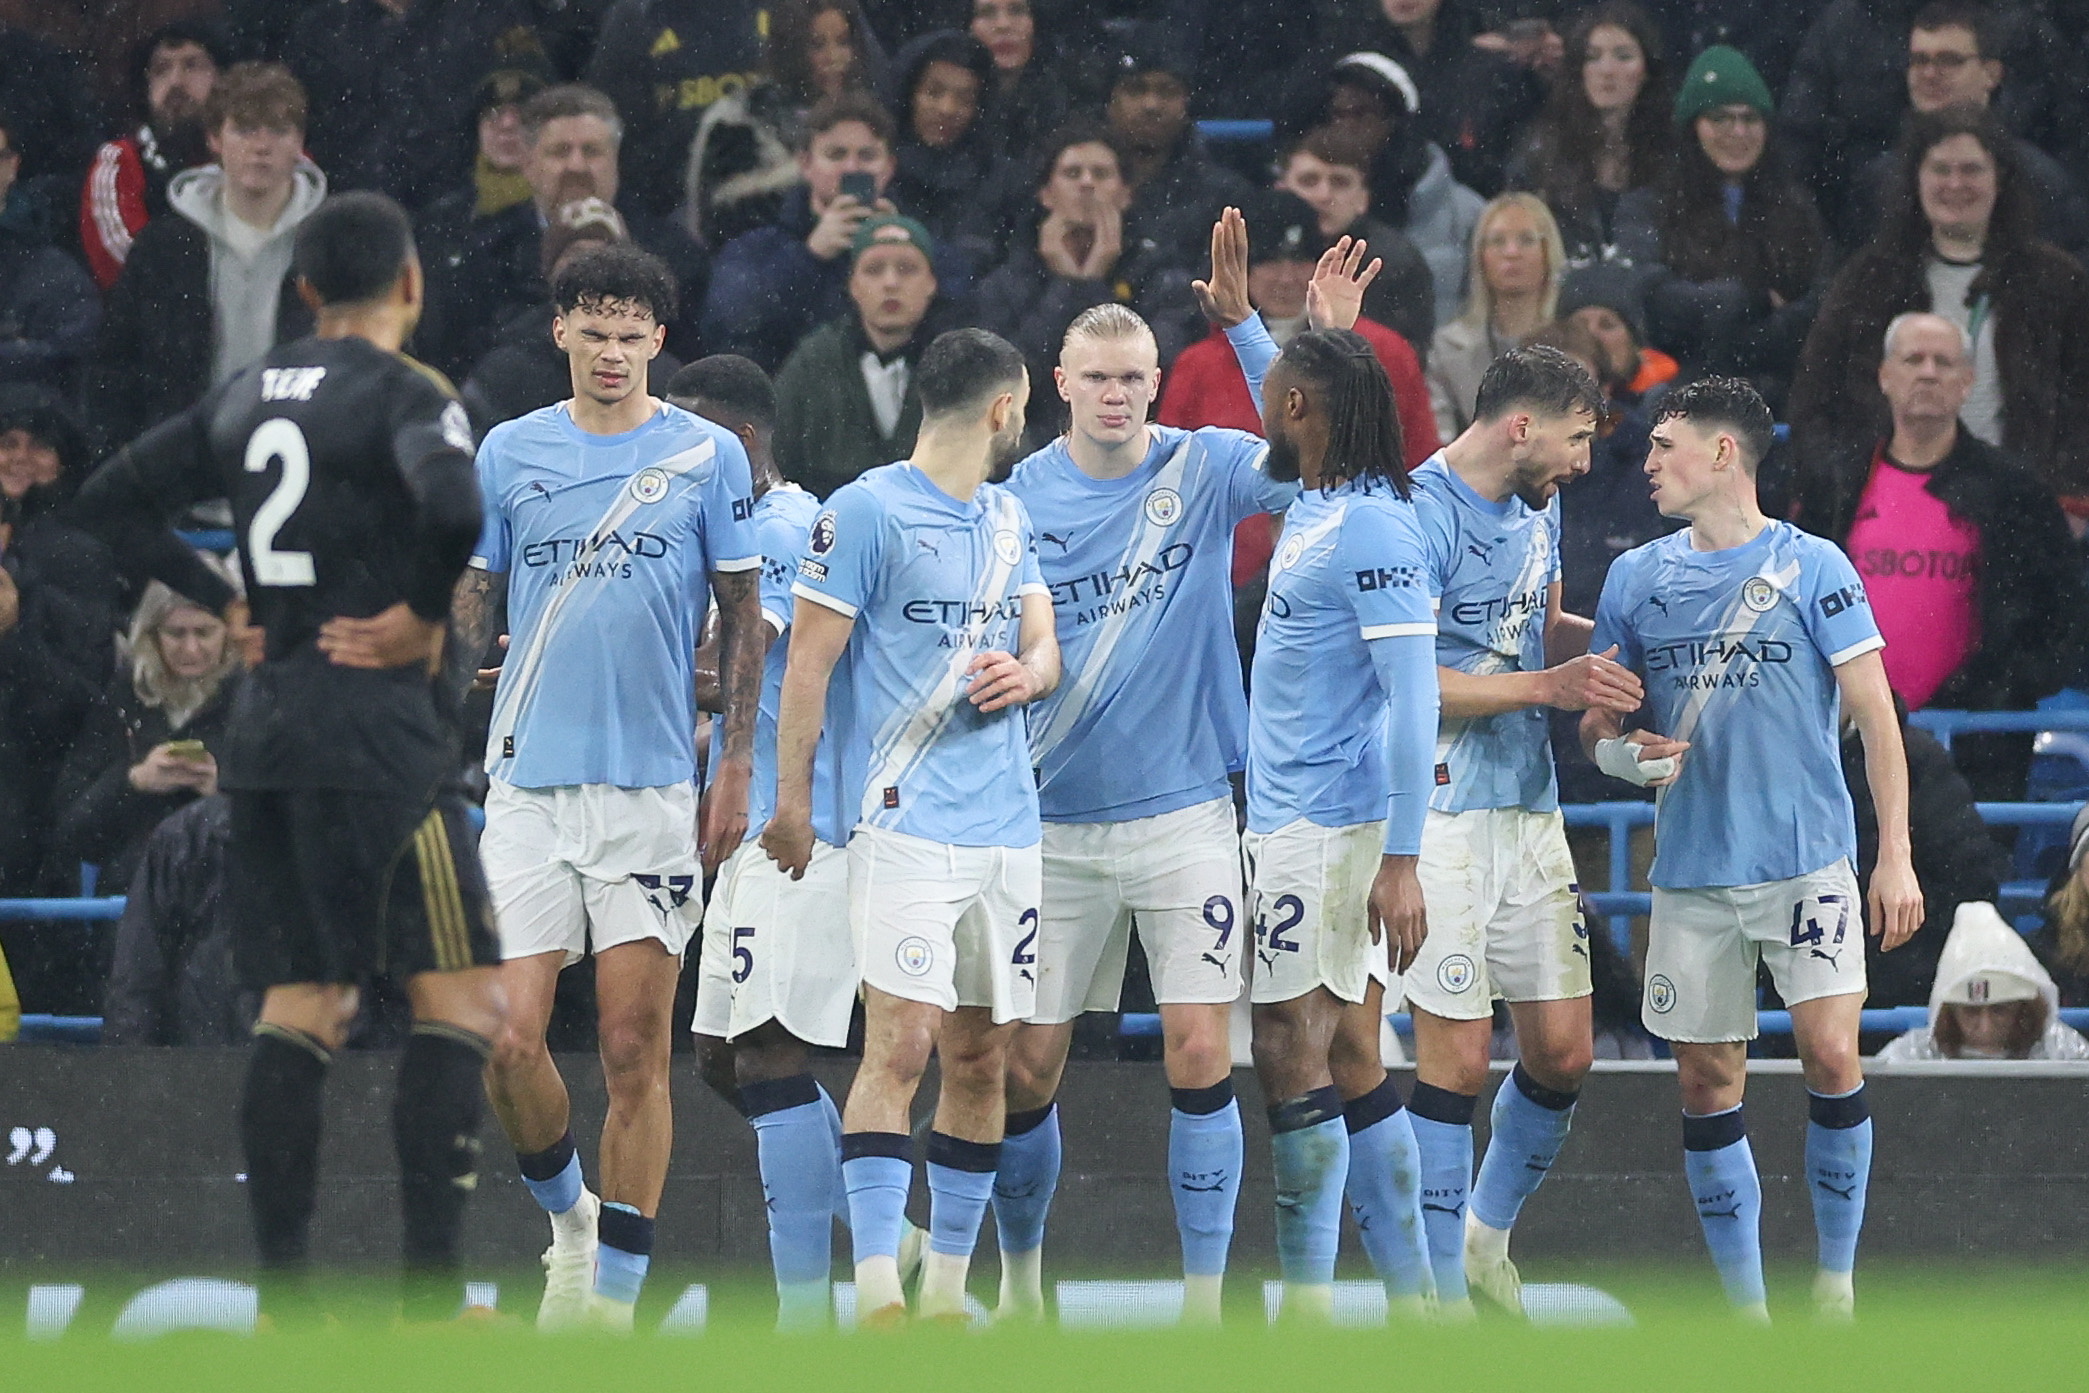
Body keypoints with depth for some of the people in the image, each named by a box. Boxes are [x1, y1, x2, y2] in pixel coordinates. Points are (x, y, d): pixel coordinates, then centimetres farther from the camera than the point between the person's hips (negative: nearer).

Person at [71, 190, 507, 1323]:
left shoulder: (249, 394, 13)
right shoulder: (403, 394, -8)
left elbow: (111, 499, 17)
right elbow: (454, 508, -29)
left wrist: (225, 607, 14)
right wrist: (425, 615, -12)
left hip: (265, 722, 7)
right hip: (374, 728, -7)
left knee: (300, 1013, 9)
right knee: (460, 999, -2)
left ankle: (282, 1301, 3)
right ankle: (431, 1298, -10)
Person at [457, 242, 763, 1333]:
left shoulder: (708, 456, 4)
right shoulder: (506, 454, 8)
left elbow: (741, 622, 7)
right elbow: (470, 609, 13)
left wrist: (736, 771, 1)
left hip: (653, 788, -1)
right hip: (527, 784, 1)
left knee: (635, 1051, -2)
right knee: (508, 1041, -7)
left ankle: (614, 1295, 4)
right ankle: (568, 1214, 20)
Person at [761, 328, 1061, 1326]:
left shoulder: (1008, 517, 17)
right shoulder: (867, 511, -5)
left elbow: (1045, 645, 20)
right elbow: (808, 661, -6)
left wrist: (1027, 673, -4)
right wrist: (792, 801, -9)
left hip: (1005, 823, 7)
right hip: (905, 821, -7)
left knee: (981, 1058, 8)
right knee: (901, 1045, -15)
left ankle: (946, 1291, 15)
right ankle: (876, 1297, -19)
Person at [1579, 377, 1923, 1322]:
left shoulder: (1812, 568, -2)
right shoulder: (1637, 578, 10)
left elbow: (1876, 716, -1)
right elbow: (1596, 722, 16)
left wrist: (1895, 856, -7)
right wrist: (1620, 753, -9)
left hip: (1807, 862, -4)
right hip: (1692, 875, 4)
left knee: (1832, 1056, -15)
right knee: (1706, 1083, 2)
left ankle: (1836, 1288, -1)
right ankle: (1744, 1308, 11)